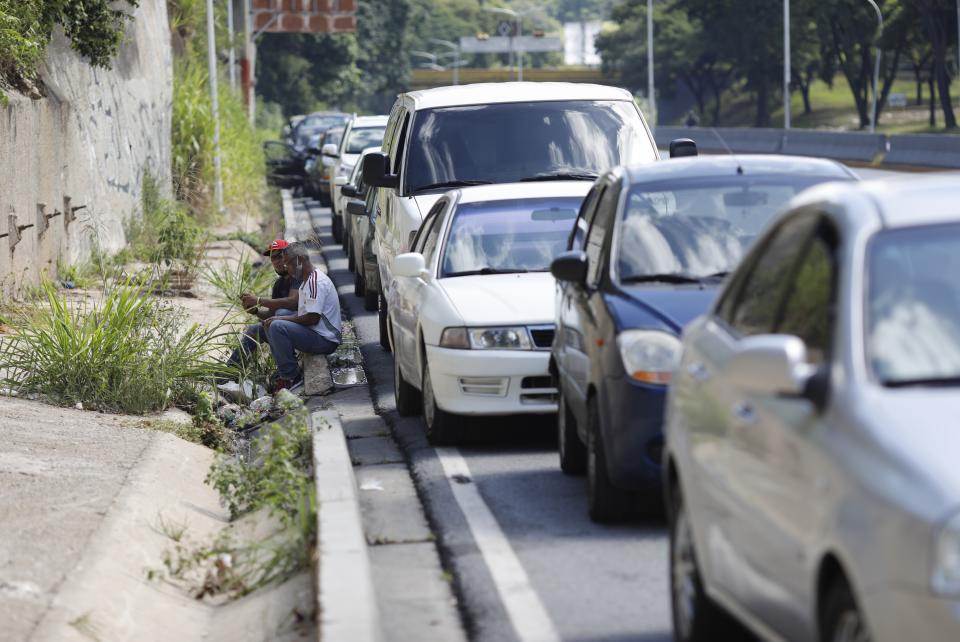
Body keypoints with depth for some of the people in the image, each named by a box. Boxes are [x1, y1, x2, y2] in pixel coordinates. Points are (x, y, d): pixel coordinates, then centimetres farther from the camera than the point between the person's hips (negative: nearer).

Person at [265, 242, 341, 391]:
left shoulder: (316, 282, -17)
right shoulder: (306, 281, 17)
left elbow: (312, 318, -24)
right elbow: (304, 315, 18)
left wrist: (280, 318, -15)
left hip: (325, 340, -11)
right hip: (316, 335, 11)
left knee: (277, 327, -24)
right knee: (271, 326, 13)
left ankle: (291, 377, -18)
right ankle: (285, 371, 7)